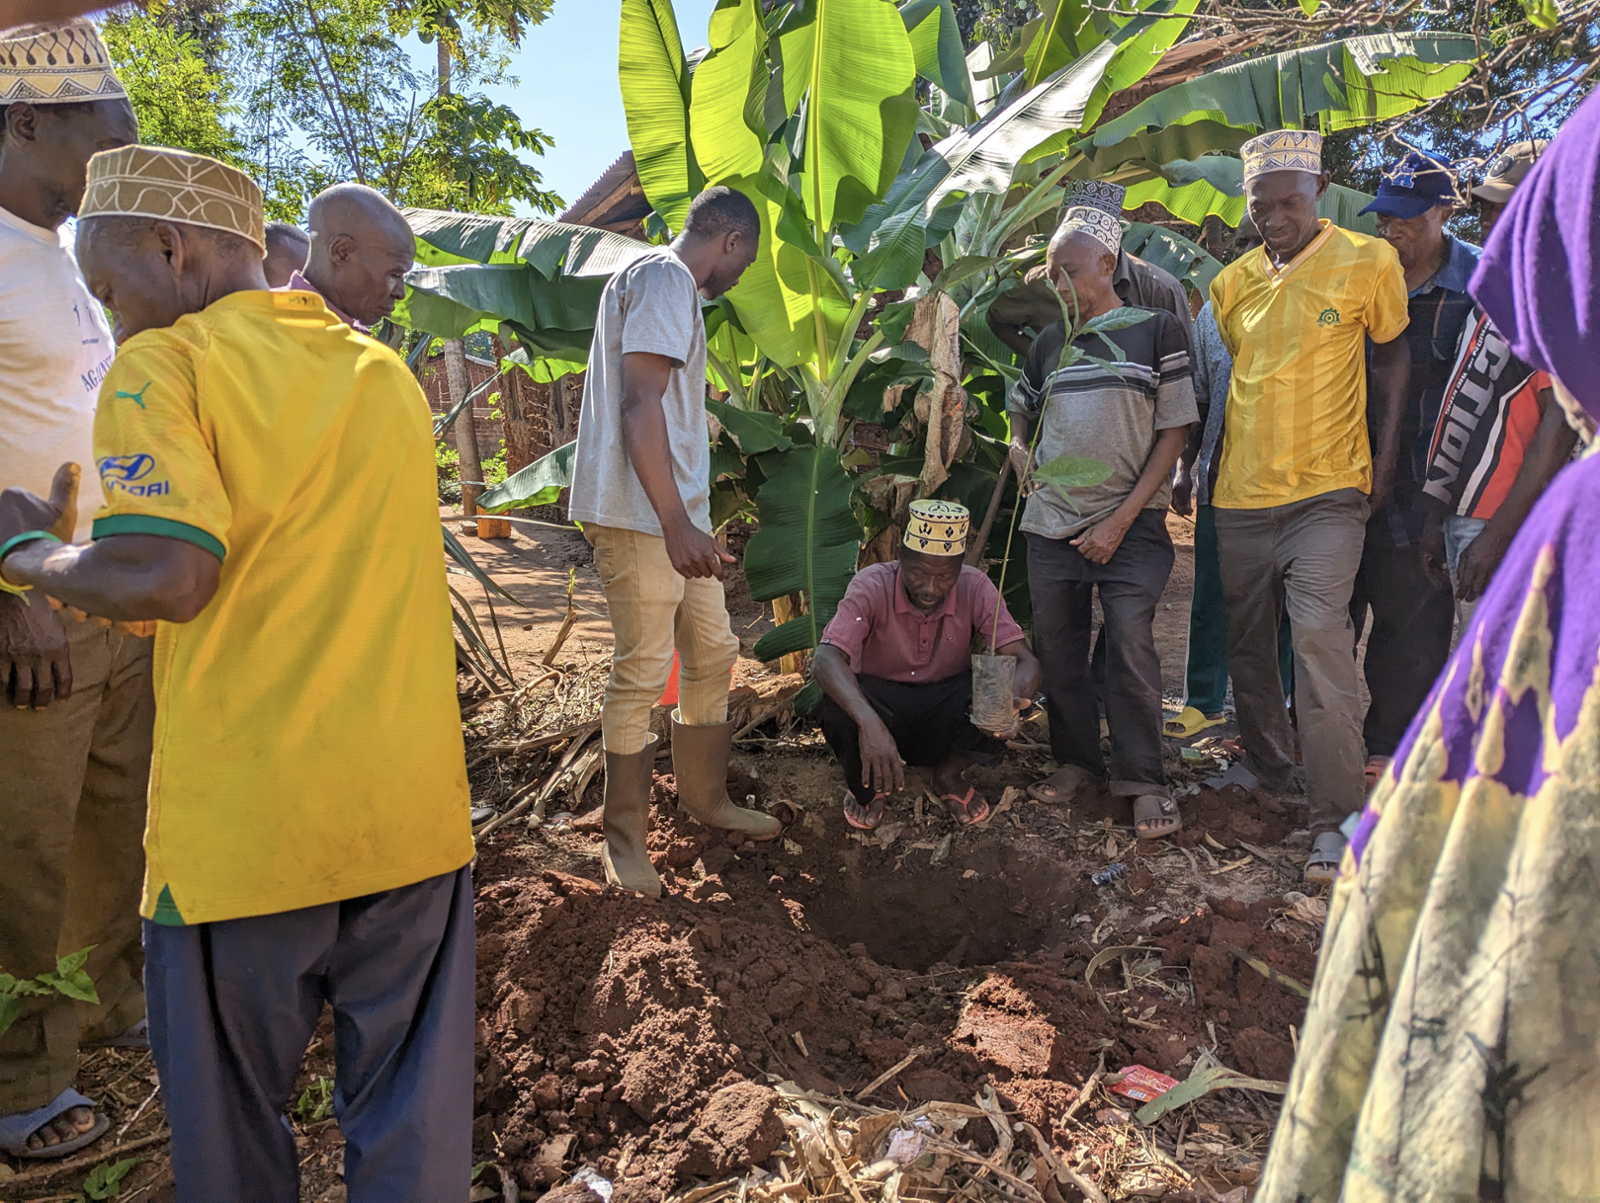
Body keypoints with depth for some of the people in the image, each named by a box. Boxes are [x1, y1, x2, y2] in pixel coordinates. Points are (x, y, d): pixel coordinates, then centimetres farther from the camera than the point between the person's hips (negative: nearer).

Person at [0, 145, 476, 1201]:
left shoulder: (167, 364, -6)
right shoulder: (387, 372, 11)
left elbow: (166, 578, -20)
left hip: (242, 832, -4)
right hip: (413, 814, 5)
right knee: (412, 1117, 16)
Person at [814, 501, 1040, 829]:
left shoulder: (975, 588, -15)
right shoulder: (872, 586, -23)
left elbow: (1024, 660, -20)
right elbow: (826, 659, -36)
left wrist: (1012, 697, -46)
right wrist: (868, 722, -54)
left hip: (944, 710, 2)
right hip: (881, 701, -2)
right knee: (838, 705, -36)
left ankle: (948, 775, 2)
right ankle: (869, 785, -1)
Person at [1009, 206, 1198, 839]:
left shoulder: (1156, 330, 2)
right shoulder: (1050, 342, 15)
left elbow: (1174, 432, -2)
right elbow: (1022, 415, 30)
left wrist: (1122, 519, -9)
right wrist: (1019, 449, 6)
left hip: (1130, 523, -4)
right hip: (1051, 524, 5)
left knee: (1130, 647, -11)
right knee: (1057, 648, 7)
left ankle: (1143, 781, 0)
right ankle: (1075, 759, 22)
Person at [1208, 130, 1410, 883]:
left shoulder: (1368, 263, -2)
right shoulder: (1232, 283, 8)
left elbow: (1391, 356, 7)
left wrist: (1386, 455, 0)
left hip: (1327, 489, -4)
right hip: (1241, 492, 5)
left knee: (1319, 634, -17)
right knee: (1248, 642, 12)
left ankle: (1334, 819, -10)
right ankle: (1267, 770, 33)